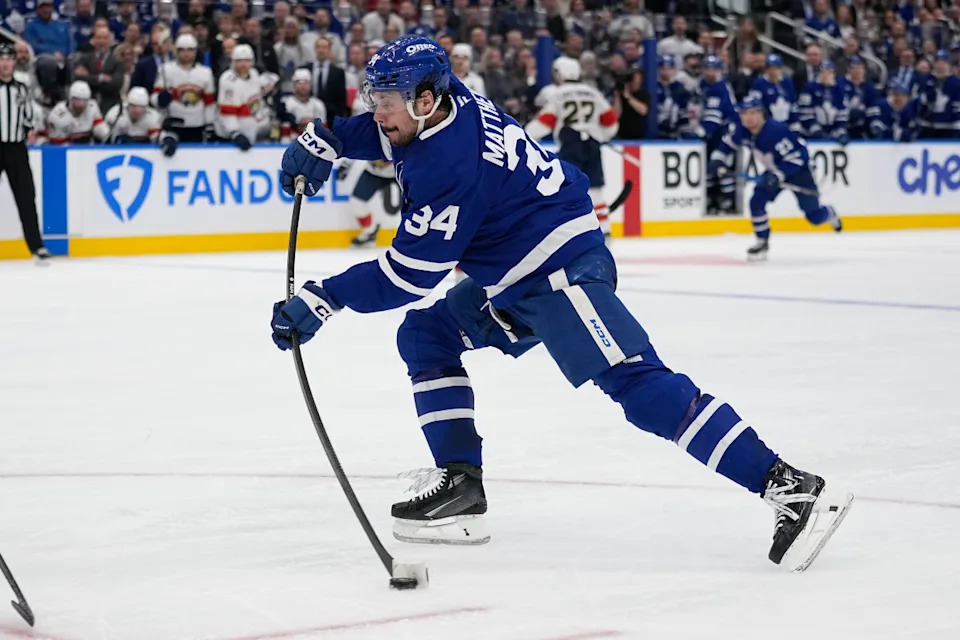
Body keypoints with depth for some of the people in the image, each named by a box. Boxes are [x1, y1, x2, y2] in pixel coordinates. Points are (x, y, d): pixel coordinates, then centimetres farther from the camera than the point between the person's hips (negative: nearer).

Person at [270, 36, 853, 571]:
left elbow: (410, 275, -21)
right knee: (425, 336, 13)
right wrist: (323, 142, 11)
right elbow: (382, 131, 27)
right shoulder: (443, 101, 3)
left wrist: (323, 300, -16)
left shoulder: (451, 165, -24)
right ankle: (461, 485, 10)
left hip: (562, 269, -11)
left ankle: (789, 487, -29)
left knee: (635, 381, -22)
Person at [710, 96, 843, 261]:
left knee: (814, 216, 0)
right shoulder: (741, 131, -14)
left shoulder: (776, 131, -36)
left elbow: (795, 157, -34)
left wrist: (778, 176, -42)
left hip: (798, 168, -6)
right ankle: (762, 242, 2)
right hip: (774, 170, 6)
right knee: (757, 202, -13)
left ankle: (830, 214, 37)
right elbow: (727, 143, 5)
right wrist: (718, 159, -11)